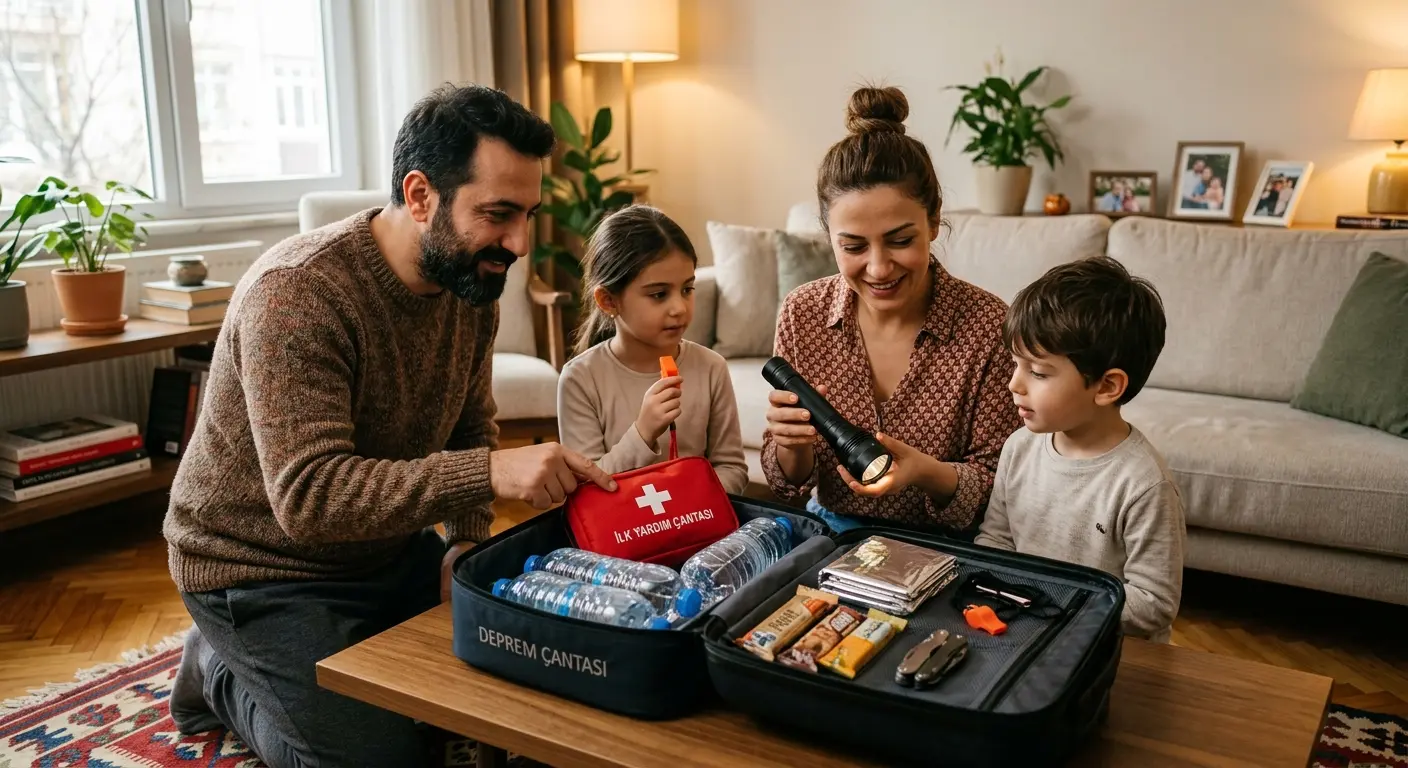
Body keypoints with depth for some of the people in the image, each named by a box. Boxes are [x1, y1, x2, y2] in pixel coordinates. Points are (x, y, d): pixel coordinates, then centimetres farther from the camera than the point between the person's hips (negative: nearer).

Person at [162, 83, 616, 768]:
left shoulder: (472, 280, -6)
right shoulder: (296, 293, -29)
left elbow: (470, 425, 5)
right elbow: (309, 496, -37)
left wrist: (467, 540, -11)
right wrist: (488, 471, -46)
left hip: (387, 549, 7)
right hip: (264, 569, -7)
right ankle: (223, 674, 13)